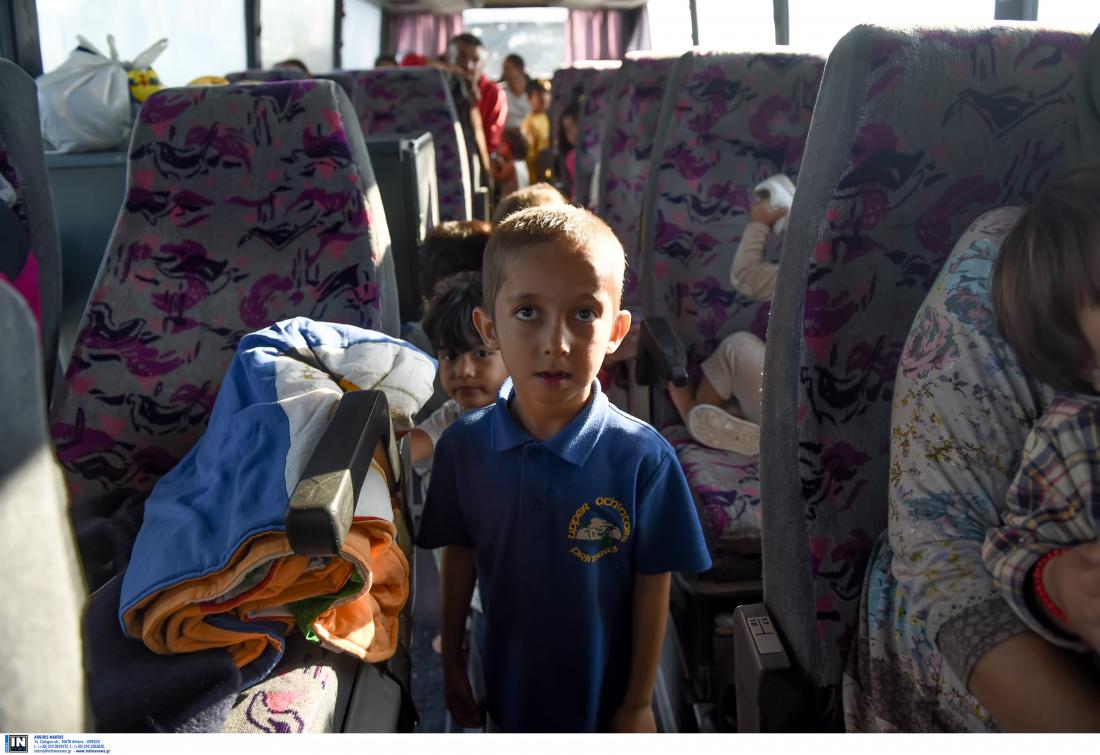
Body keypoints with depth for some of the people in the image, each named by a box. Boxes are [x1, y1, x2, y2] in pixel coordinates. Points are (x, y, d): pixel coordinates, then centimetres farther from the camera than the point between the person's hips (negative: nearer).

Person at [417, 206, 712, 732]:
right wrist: (451, 661, 5)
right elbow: (459, 556, -2)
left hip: (605, 689, -2)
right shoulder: (463, 446, -15)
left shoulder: (644, 458, -22)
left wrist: (639, 702, -6)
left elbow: (653, 584, -13)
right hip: (508, 683, 2)